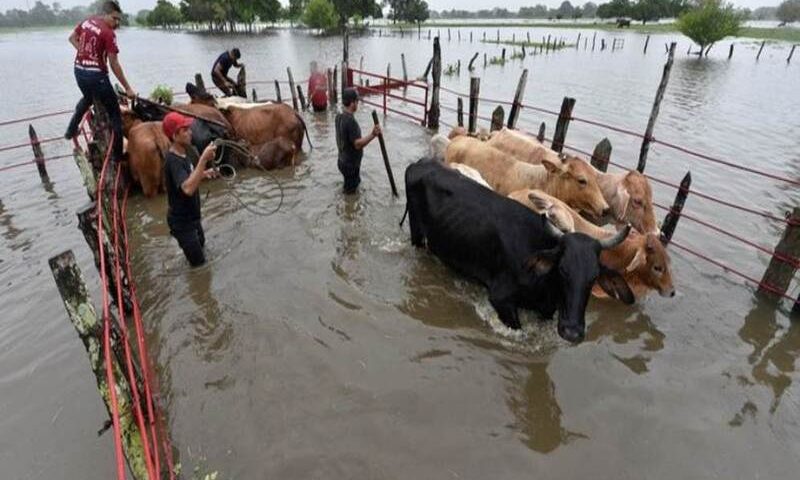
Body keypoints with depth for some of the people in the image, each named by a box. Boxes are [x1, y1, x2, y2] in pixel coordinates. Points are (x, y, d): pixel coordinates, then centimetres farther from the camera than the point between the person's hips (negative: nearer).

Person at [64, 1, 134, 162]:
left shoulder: (86, 21, 7)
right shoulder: (108, 34, -17)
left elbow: (72, 38, 21)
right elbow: (114, 64, -19)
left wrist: (84, 53, 13)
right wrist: (127, 88, -16)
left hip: (79, 70, 8)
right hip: (96, 74, -8)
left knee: (88, 98, 37)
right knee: (114, 113, -1)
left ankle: (71, 130, 39)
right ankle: (118, 155, -3)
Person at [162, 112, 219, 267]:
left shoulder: (184, 152, 0)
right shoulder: (173, 160, -29)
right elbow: (188, 188, -46)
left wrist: (204, 174, -2)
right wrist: (204, 159, -49)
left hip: (191, 215, 9)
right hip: (181, 221, -9)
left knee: (201, 245, 33)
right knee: (198, 263, 4)